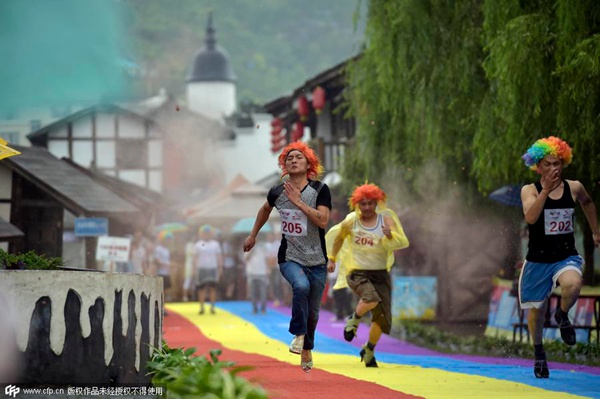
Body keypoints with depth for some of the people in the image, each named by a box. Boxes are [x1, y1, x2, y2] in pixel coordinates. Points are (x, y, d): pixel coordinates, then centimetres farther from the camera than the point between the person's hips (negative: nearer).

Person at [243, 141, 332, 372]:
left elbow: (323, 221, -20)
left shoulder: (320, 190, -7)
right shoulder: (277, 192, 0)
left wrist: (298, 202, -23)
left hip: (316, 260, 0)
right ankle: (298, 334, -14)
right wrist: (253, 235, 30)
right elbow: (265, 209, 23)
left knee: (313, 312, 9)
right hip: (289, 258, 0)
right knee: (301, 286, -33)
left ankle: (307, 349, 36)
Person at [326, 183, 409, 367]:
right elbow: (338, 237, 19)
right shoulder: (350, 222, -2)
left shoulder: (386, 219, -3)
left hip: (380, 274, 2)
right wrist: (332, 258, 27)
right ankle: (354, 319, -2)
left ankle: (368, 351, 26)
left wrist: (390, 235, -32)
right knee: (372, 299, -34)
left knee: (382, 318, 2)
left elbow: (403, 242, -12)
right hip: (357, 273, -2)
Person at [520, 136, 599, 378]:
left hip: (567, 256, 0)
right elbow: (530, 217, -26)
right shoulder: (530, 190, -7)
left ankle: (562, 316, -1)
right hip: (538, 259, 0)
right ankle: (538, 352, 38)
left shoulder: (574, 188, 1)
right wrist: (546, 190, -33)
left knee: (572, 285, -34)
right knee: (536, 310, 11)